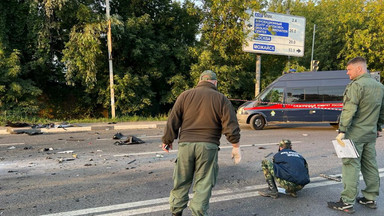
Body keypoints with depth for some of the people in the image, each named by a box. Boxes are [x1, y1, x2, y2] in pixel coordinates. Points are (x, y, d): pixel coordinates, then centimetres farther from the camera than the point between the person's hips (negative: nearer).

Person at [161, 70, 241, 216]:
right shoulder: (221, 99, 3)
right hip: (208, 146, -1)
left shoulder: (185, 95, 6)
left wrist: (167, 141, 14)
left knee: (181, 182, 14)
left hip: (185, 144, 2)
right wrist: (236, 146, 6)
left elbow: (173, 121, 4)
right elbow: (231, 126, -2)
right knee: (203, 184, 8)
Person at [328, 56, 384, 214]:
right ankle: (370, 198, 26)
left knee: (351, 167, -5)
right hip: (371, 135, 9)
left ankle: (347, 203, -1)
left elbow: (349, 111, -21)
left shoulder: (356, 85, -15)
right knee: (370, 166, 15)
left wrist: (342, 131, -20)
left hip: (355, 134, -9)